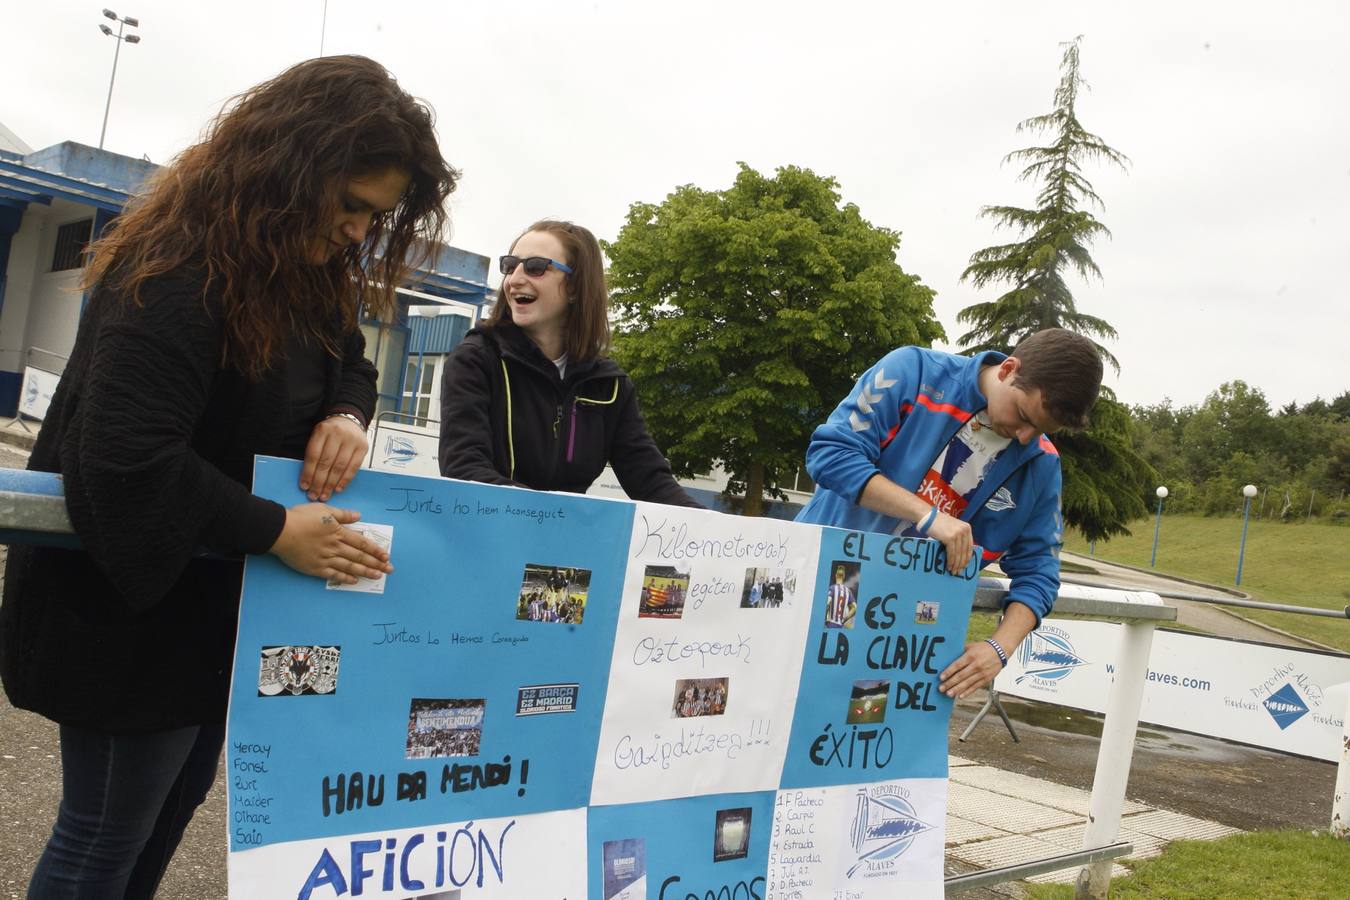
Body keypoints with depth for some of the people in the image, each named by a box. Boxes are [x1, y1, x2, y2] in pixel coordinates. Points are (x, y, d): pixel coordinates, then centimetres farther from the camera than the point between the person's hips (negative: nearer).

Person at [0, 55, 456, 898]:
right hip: (134, 596, -9)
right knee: (107, 832, 8)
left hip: (221, 595, 9)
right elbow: (123, 460, -33)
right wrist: (275, 530, -31)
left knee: (177, 795, 24)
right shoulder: (177, 272, -27)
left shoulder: (307, 268, 1)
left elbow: (350, 363, 12)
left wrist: (346, 417, -12)